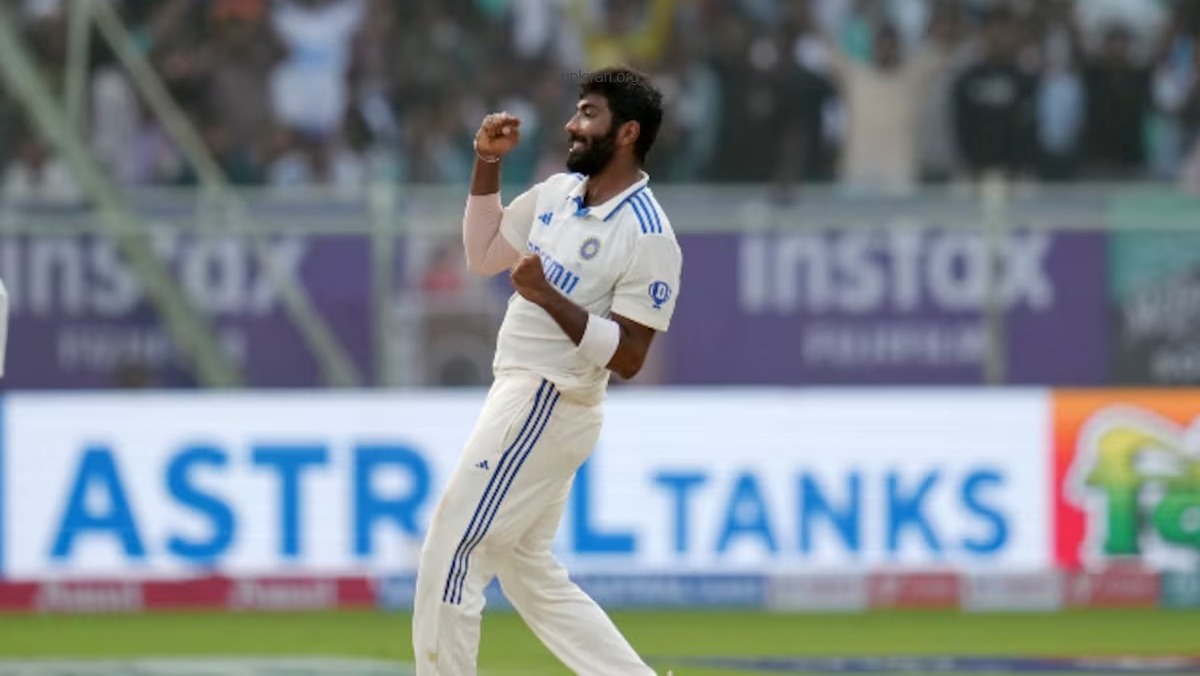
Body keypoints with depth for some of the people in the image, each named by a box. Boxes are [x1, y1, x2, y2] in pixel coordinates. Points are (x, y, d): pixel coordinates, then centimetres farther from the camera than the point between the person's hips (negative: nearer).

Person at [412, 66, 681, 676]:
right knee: (530, 574, 14)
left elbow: (626, 358, -20)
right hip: (518, 397, 10)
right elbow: (482, 255, 20)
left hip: (546, 410, -10)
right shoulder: (558, 192, 8)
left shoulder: (647, 236, -17)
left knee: (450, 559, -7)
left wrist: (548, 296, -29)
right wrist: (487, 165, 9)